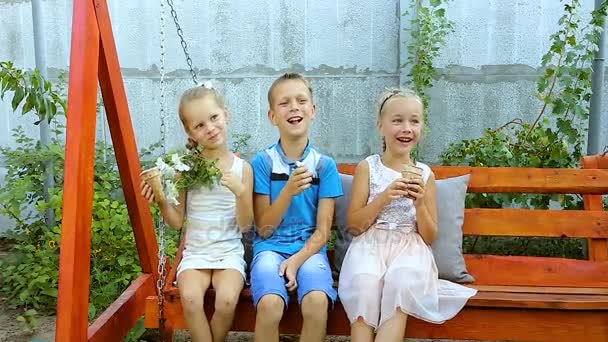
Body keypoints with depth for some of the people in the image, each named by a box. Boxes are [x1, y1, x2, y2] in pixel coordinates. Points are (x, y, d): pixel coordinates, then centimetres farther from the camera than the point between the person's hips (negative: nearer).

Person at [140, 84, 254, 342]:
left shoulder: (242, 168, -3)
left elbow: (245, 225, -5)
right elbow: (176, 222, 2)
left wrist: (241, 192, -21)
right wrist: (161, 198, -15)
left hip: (229, 252, 0)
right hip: (195, 252, 1)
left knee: (227, 299, -27)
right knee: (190, 297, -28)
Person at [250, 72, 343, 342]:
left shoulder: (325, 165, 2)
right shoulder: (262, 162, 0)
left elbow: (322, 230, 1)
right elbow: (264, 229, -2)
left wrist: (297, 260, -16)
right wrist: (289, 191, -16)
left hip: (309, 248, 1)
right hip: (270, 248, 0)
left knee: (317, 302, -30)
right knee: (270, 304, -30)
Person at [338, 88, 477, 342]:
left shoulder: (425, 174, 7)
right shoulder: (367, 167, 3)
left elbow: (430, 237, 8)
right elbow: (354, 225, 0)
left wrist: (420, 202, -10)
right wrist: (384, 197, -14)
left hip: (410, 247, 1)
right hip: (371, 244, -1)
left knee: (402, 281, -32)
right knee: (364, 282, -32)